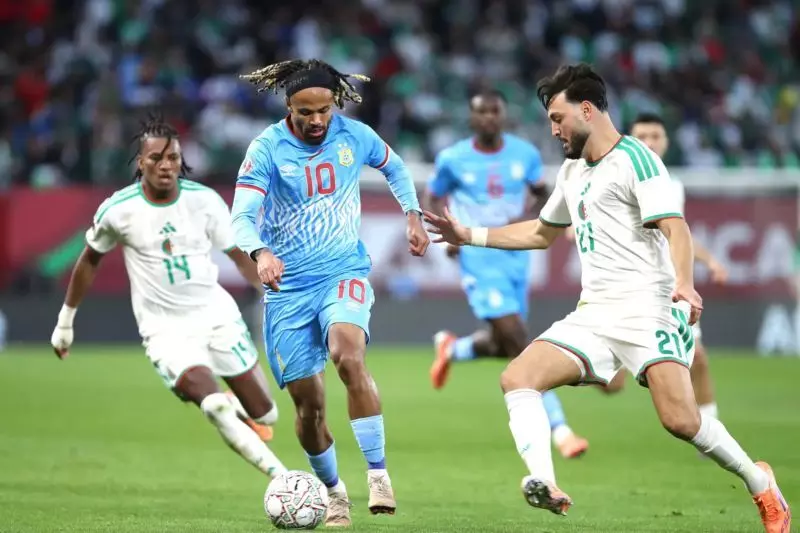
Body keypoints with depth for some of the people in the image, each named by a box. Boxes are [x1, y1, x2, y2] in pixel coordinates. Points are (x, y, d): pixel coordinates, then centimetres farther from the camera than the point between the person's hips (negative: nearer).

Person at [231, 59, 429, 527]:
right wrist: (260, 252, -40)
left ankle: (379, 473, -25)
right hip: (289, 286, 0)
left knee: (347, 353, -31)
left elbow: (394, 167, 21)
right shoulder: (267, 149, -10)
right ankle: (334, 493, 25)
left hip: (345, 273, 0)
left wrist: (414, 214, 10)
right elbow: (242, 216, -21)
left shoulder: (355, 136, -2)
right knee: (308, 401, 1)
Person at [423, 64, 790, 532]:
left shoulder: (634, 158, -5)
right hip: (593, 314, 8)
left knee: (681, 420, -21)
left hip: (646, 305, -8)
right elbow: (542, 233, 37)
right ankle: (546, 488, -30)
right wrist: (469, 235, 31)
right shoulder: (574, 171, 21)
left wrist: (685, 284, -35)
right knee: (517, 379, -13)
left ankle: (759, 482, 3)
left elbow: (675, 228, -17)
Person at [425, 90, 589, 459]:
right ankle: (558, 429, -13)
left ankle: (451, 349, 44)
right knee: (518, 341, -16)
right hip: (479, 260, -4)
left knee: (506, 346, 10)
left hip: (517, 258, 4)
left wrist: (528, 217, -7)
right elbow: (432, 199, 10)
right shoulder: (453, 159, -4)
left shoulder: (525, 154, 2)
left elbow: (541, 193, 15)